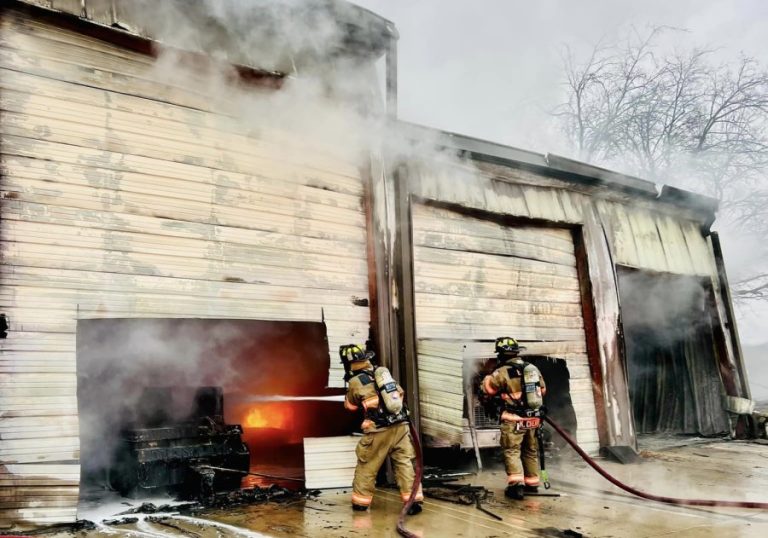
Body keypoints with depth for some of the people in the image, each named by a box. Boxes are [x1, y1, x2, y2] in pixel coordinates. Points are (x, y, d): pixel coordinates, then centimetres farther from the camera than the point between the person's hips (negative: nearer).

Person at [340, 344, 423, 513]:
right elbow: (400, 392, 23)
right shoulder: (383, 371, 11)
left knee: (367, 466, 13)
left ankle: (360, 501, 24)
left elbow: (351, 405, 15)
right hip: (400, 425, 4)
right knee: (404, 463, 8)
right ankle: (414, 499, 1)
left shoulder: (355, 382, -3)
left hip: (379, 430, -4)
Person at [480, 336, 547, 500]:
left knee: (512, 451, -1)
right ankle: (532, 483, 27)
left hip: (514, 419, -6)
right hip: (534, 418, 6)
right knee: (531, 451, 18)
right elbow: (543, 390, 18)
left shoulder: (502, 372, -14)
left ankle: (516, 484, -14)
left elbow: (487, 388, -1)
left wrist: (488, 377, 17)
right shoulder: (533, 368, 4)